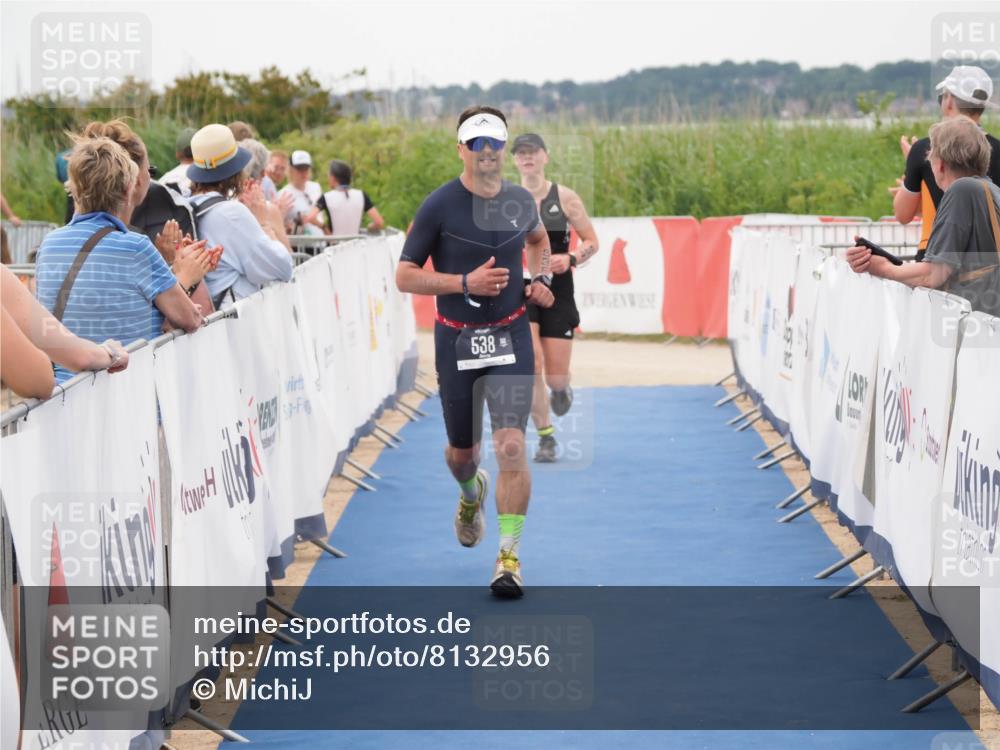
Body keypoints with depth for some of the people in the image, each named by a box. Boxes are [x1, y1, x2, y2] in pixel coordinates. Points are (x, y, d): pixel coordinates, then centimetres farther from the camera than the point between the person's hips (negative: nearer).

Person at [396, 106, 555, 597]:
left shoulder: (520, 201, 2)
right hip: (457, 339, -1)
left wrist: (541, 278, 6)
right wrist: (465, 282, -19)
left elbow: (539, 239, 26)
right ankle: (472, 493, 51)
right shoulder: (439, 206, -9)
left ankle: (509, 557, -8)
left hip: (510, 335, 1)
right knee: (462, 451, 13)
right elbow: (405, 276, -8)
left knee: (511, 446, -14)